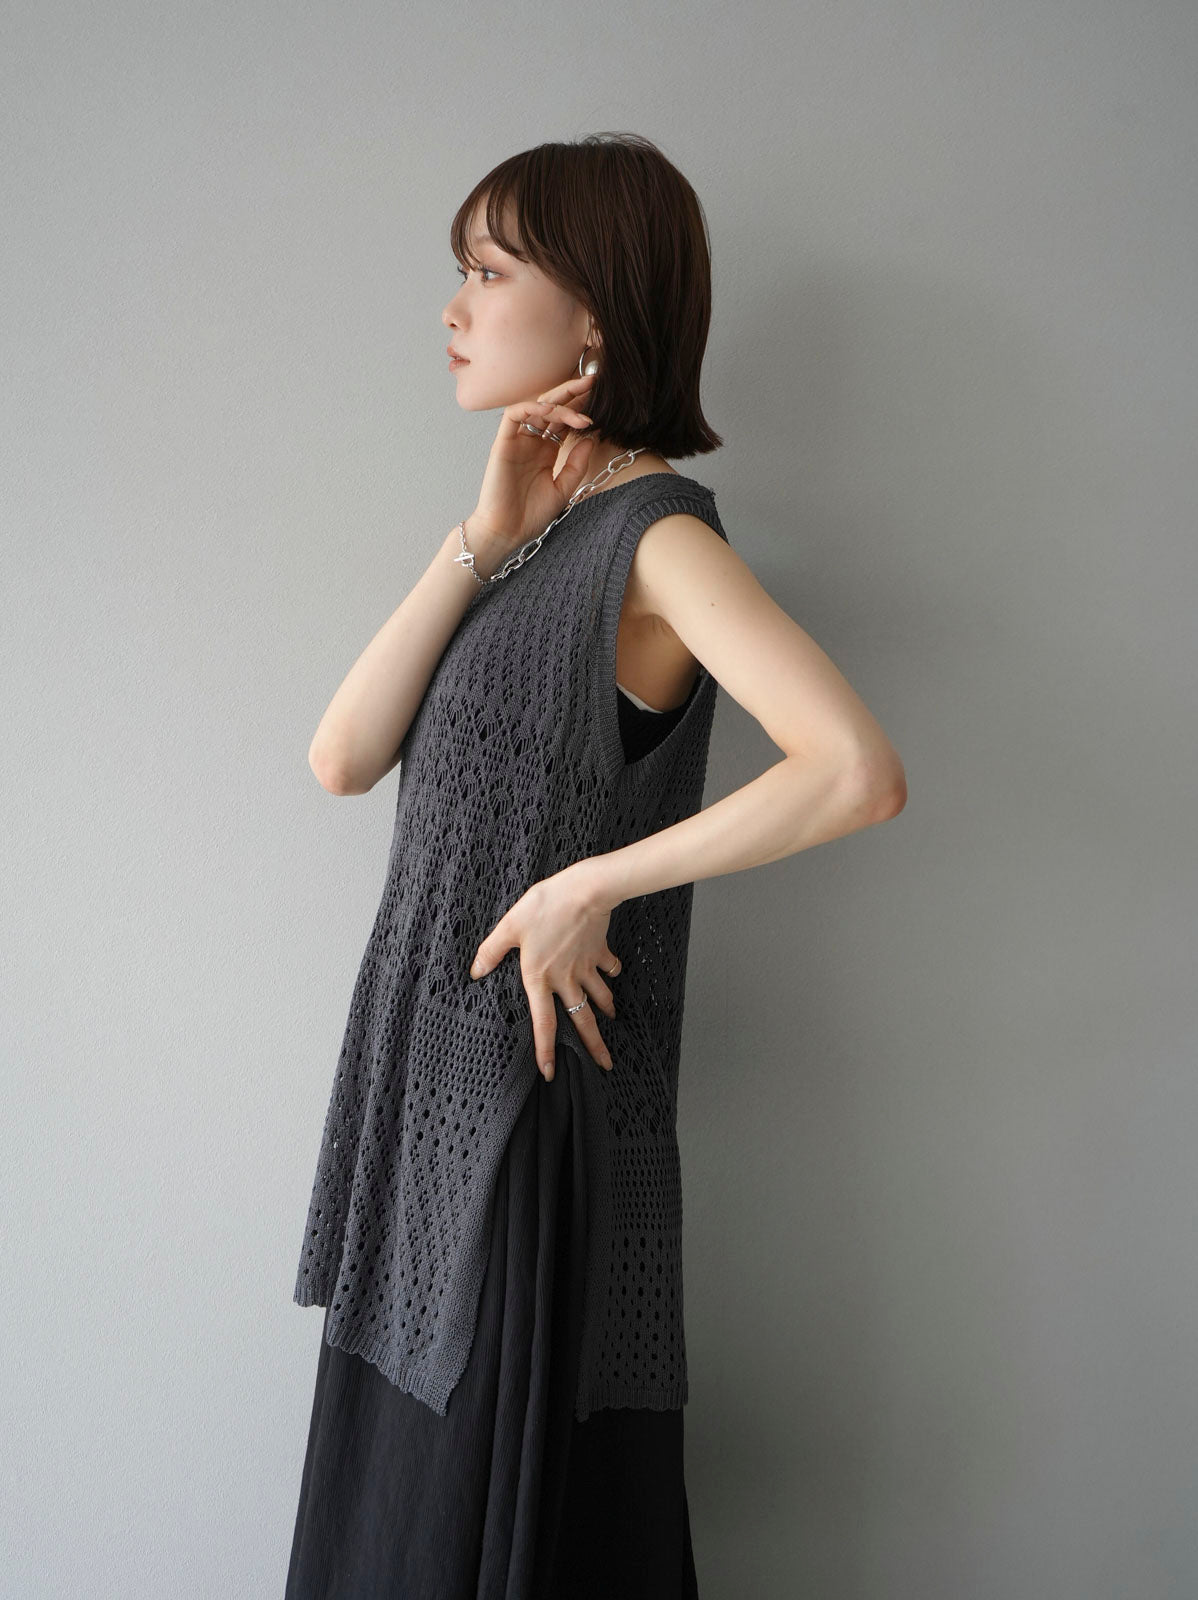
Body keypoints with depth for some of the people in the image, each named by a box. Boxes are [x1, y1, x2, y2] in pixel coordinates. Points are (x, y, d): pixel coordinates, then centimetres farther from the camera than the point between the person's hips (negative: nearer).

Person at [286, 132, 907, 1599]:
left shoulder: (654, 532, -13)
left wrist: (588, 886, -20)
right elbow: (343, 758, 0)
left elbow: (858, 773, -29)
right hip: (423, 1072, 8)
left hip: (537, 1091, -8)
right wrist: (484, 539, -8)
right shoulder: (532, 532, 11)